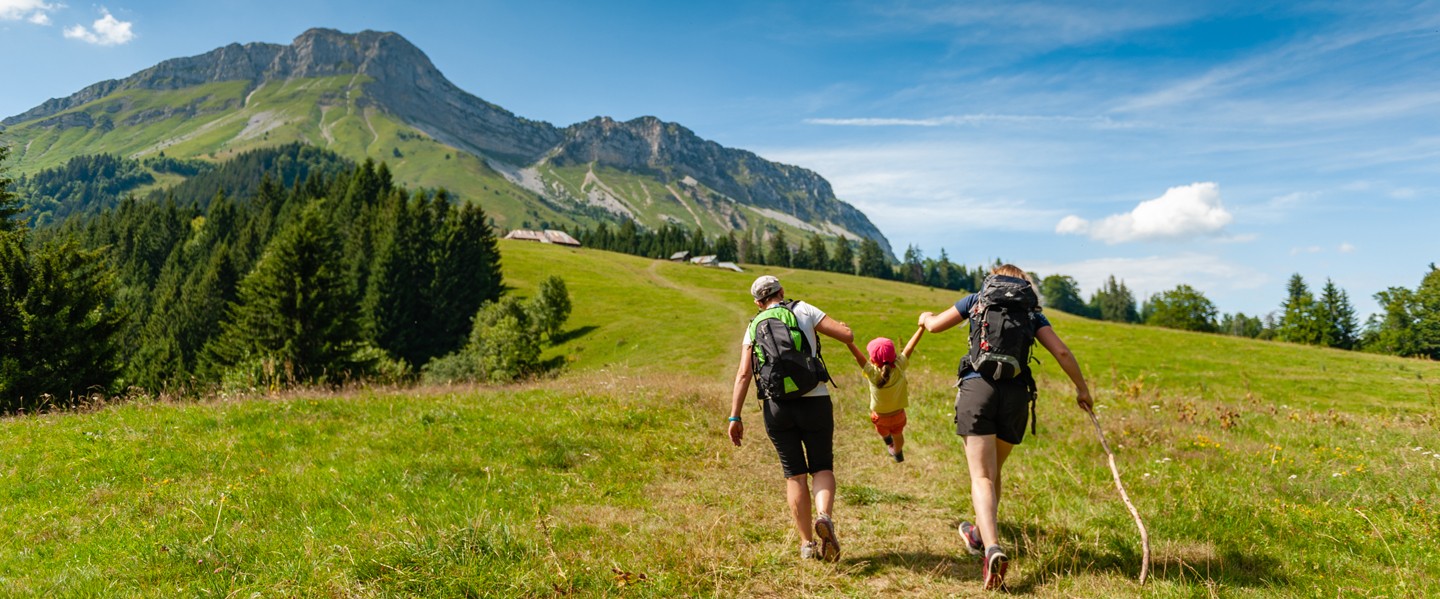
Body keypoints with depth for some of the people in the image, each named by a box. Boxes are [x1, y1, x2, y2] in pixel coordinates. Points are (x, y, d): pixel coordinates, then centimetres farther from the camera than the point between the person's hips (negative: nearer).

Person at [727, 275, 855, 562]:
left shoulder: (754, 327, 10)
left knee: (795, 475, 13)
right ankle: (825, 516, -16)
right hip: (814, 401, -1)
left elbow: (743, 374, 0)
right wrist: (830, 325, 22)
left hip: (776, 406, 2)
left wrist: (735, 417, -2)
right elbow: (847, 335, -1)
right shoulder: (803, 310, 5)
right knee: (822, 468, 12)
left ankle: (807, 543, 12)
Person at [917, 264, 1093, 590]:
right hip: (1016, 392, 2)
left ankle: (992, 547, -27)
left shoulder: (977, 299, 16)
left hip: (978, 386, -2)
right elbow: (1061, 352, 9)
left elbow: (935, 325, 21)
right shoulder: (1032, 311, 17)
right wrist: (1082, 389, 21)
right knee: (993, 470, 21)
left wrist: (925, 317, 45)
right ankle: (979, 534, 39)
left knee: (981, 476, -7)